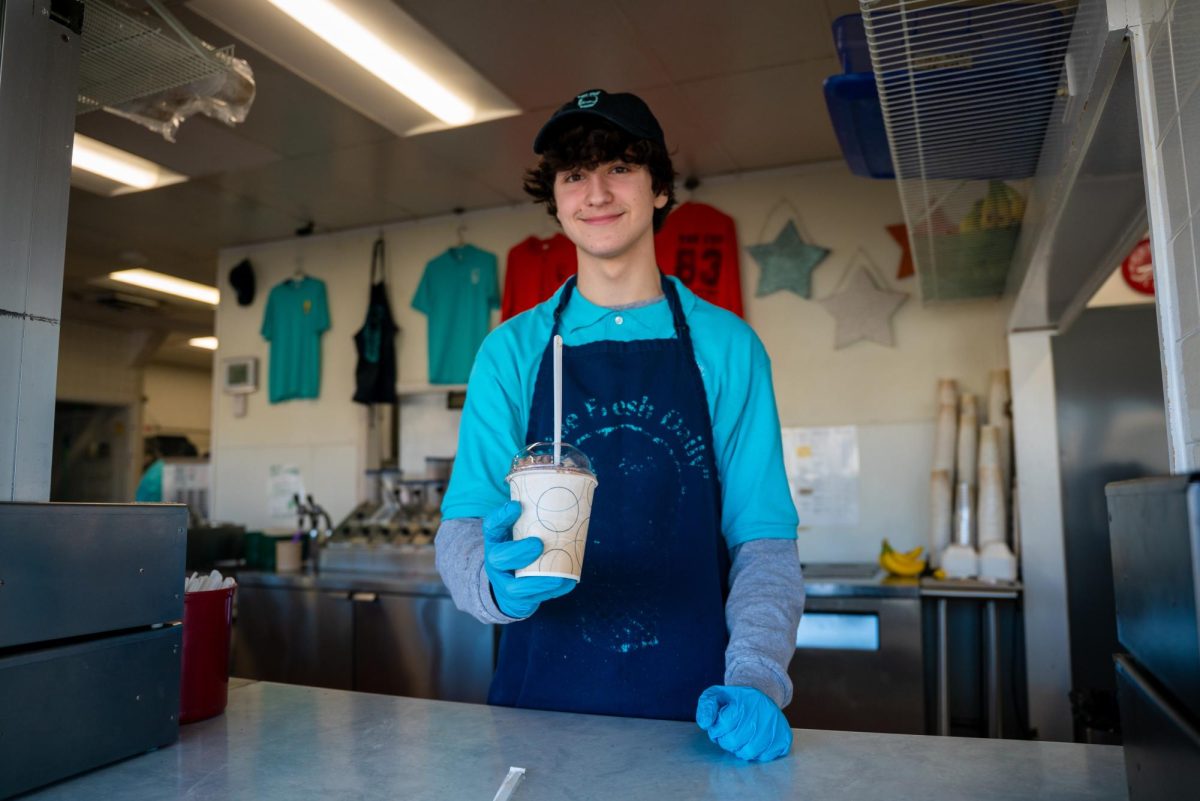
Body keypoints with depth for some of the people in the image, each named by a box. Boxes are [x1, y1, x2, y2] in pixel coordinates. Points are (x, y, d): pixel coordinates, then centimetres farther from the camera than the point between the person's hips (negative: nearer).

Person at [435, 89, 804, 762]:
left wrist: (757, 679, -17)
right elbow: (464, 523, -3)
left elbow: (761, 536, -2)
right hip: (541, 700, 1)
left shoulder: (729, 349, -1)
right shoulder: (510, 352, 1)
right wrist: (497, 583, -25)